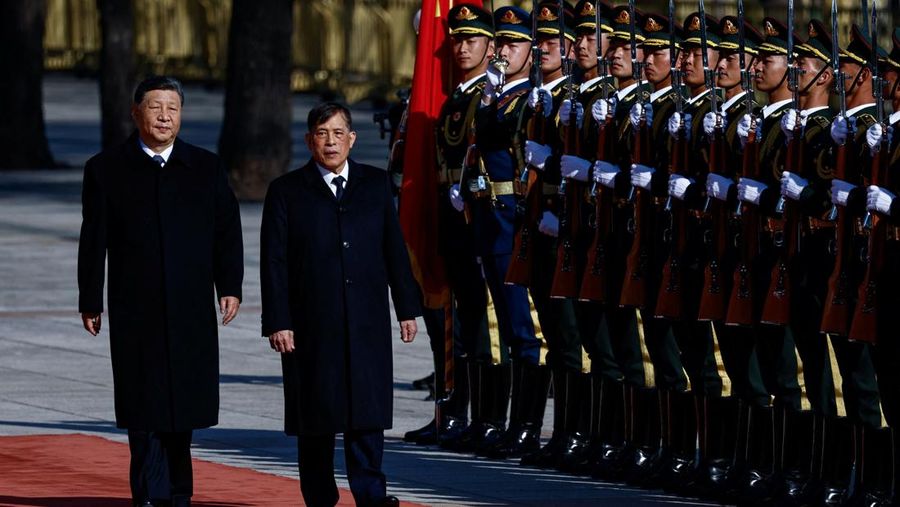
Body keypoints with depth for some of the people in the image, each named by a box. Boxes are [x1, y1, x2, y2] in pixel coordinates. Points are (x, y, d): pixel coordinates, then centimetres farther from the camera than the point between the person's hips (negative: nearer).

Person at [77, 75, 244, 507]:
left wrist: (229, 287, -2)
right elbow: (93, 241, 4)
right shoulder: (106, 170, 5)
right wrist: (90, 301, 2)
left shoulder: (206, 168, 10)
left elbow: (227, 231, 9)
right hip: (134, 312, -2)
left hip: (191, 311, 2)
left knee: (181, 405, 5)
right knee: (145, 407, -5)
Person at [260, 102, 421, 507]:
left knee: (367, 411, -6)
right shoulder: (286, 192, 3)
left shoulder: (376, 184, 10)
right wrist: (277, 322, -8)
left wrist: (407, 308, 8)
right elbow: (274, 262, -1)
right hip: (311, 325, -1)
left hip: (367, 322, 1)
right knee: (315, 416, 3)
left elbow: (394, 249, 11)